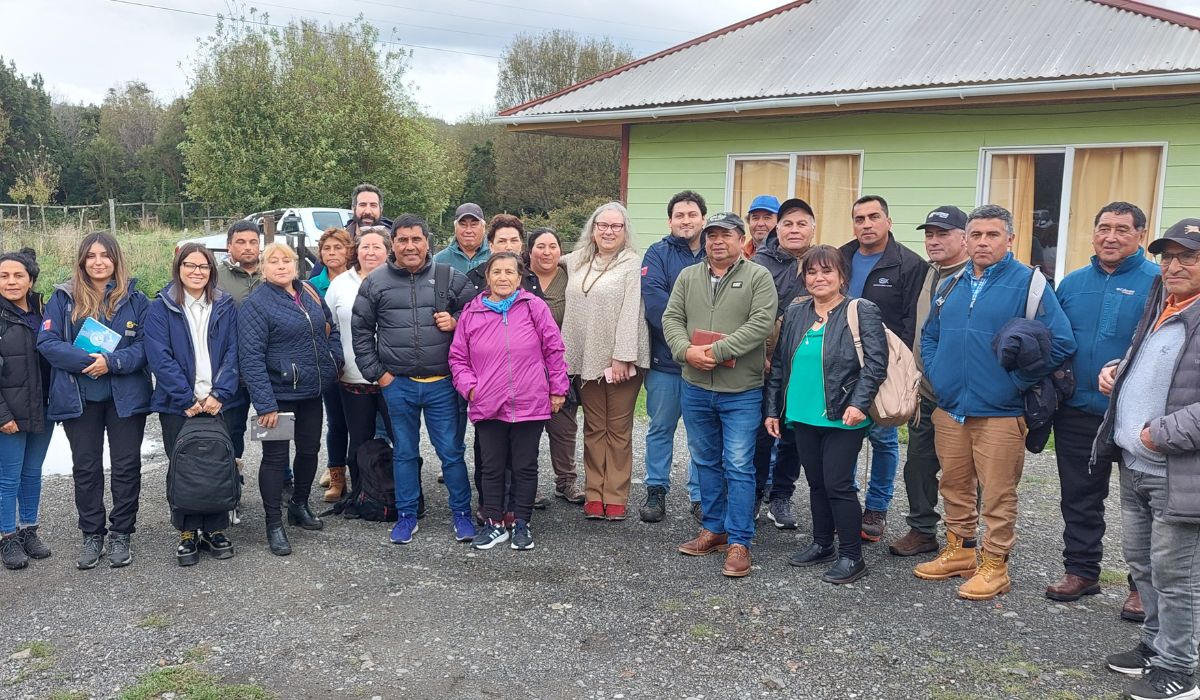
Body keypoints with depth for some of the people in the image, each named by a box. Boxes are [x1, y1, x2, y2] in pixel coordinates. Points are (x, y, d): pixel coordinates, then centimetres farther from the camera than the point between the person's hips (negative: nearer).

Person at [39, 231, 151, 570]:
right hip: (80, 399, 1)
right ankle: (92, 535, 23)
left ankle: (121, 535, 19)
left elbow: (146, 344, -4)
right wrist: (89, 361, -19)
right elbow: (47, 342, -6)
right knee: (86, 468, 10)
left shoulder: (135, 298, 1)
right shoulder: (64, 297, 2)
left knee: (127, 466, 6)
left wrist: (112, 362, -20)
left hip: (126, 397, -1)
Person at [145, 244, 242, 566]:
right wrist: (187, 399, -14)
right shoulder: (161, 309, 0)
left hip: (217, 403, 2)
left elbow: (232, 353, 1)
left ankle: (216, 530, 18)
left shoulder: (225, 307, 7)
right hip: (177, 405, -2)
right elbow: (160, 357, -8)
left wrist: (219, 394, -11)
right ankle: (188, 533, 16)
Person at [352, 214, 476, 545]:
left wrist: (456, 322, -10)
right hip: (397, 384, 1)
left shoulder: (451, 278, 1)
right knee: (404, 452, 12)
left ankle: (461, 513, 21)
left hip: (441, 383, -1)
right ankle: (406, 516, 25)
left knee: (451, 451, 5)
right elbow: (361, 331, 8)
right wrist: (376, 373, 2)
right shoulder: (375, 283, 2)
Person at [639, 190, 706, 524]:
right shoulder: (658, 254, 1)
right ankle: (656, 491, 22)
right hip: (665, 359, -1)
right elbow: (653, 298, -13)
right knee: (661, 428, 10)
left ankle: (701, 495, 20)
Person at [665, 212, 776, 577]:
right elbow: (672, 318, 4)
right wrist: (686, 350, -15)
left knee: (739, 466, -2)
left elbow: (761, 323, -15)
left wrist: (718, 351, -21)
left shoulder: (758, 277, -4)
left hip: (741, 391, -5)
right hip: (695, 387, 5)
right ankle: (714, 528, 29)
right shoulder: (688, 276, 10)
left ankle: (739, 542, 6)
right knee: (706, 462, 15)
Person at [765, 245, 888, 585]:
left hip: (842, 418, -6)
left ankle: (851, 557, 10)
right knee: (816, 483, 15)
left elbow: (876, 362, -13)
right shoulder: (795, 313, 10)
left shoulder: (861, 312, -7)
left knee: (838, 484, -3)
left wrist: (859, 403, -23)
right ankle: (822, 545, 30)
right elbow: (779, 363, 14)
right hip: (803, 416, 6)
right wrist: (773, 409, 12)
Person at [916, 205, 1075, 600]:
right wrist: (935, 374, 10)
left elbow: (1061, 342, -12)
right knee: (954, 488, 15)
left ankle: (994, 565, 15)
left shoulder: (1028, 283, -7)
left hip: (1000, 413, -6)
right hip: (949, 409, 6)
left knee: (998, 495, 2)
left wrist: (1017, 381, -10)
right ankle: (958, 552, 30)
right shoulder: (951, 286, 12)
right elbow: (929, 336, 24)